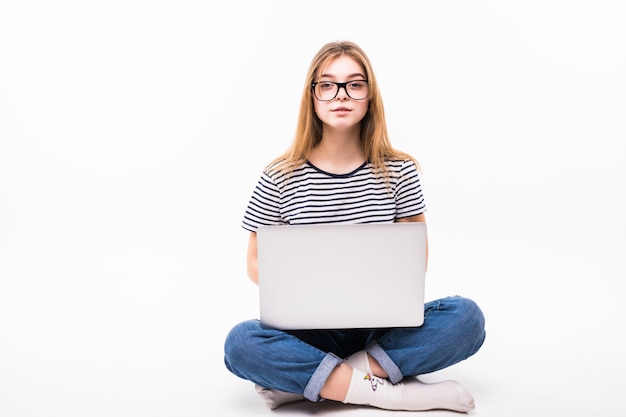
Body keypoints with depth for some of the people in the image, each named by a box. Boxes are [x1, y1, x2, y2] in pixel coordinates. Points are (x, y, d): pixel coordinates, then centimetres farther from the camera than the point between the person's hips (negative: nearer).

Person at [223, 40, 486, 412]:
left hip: (383, 327, 2)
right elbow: (257, 263, 4)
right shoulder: (281, 177, -2)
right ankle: (388, 393, -24)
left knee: (466, 317, -25)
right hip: (312, 330, -1)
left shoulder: (399, 171, 0)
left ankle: (307, 380, -22)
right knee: (241, 343, -30)